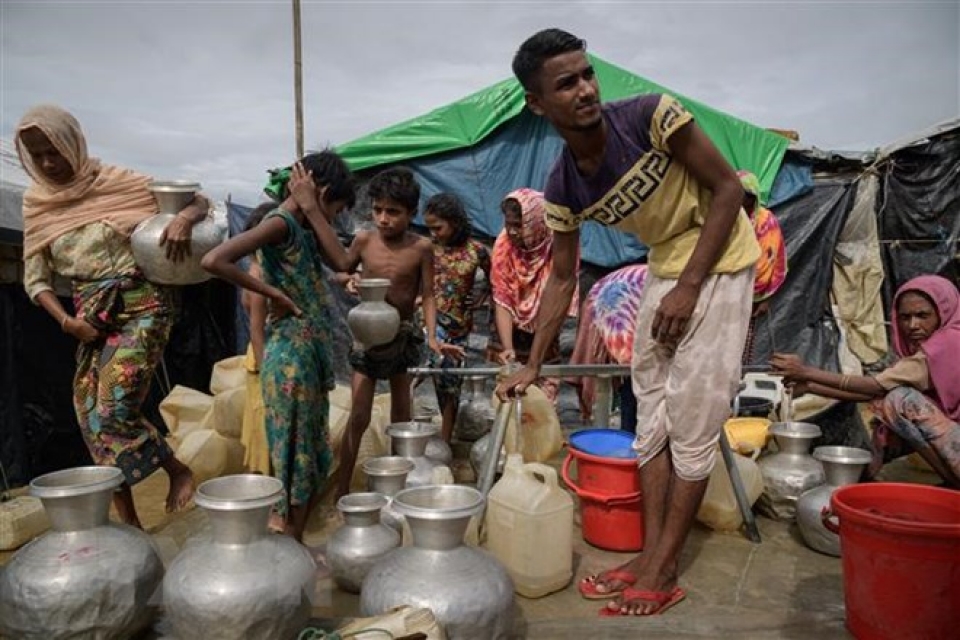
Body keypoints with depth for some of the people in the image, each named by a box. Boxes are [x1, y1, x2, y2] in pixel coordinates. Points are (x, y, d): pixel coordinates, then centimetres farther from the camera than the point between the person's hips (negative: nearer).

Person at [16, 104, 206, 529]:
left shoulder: (118, 182, -4)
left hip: (143, 304, -5)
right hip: (90, 316, 5)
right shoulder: (37, 203, 8)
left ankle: (178, 470, 10)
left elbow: (200, 200, -5)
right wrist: (66, 321, -6)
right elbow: (35, 278, 10)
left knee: (114, 412, -16)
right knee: (93, 419, 4)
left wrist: (185, 217, -28)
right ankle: (129, 522, 17)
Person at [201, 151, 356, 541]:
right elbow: (213, 261, -26)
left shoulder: (299, 227, 15)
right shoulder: (279, 222, -14)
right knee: (294, 458, 2)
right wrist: (274, 293, -18)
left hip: (310, 355, 10)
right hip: (291, 357, -10)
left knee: (315, 459, 16)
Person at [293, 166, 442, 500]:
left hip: (403, 335, 0)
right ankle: (341, 489, 9)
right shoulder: (364, 240, -6)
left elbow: (427, 296, -9)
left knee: (401, 415, 14)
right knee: (358, 416, -1)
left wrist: (432, 337, -19)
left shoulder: (420, 248, -11)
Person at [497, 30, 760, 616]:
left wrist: (689, 287, -20)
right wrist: (533, 366, 2)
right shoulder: (563, 188, -8)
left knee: (692, 421, -5)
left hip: (719, 261, -5)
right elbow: (563, 280, 1)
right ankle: (650, 555, 18)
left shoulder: (652, 116, -22)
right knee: (651, 414, 6)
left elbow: (728, 187, -15)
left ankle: (664, 573, 7)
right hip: (664, 267, 6)